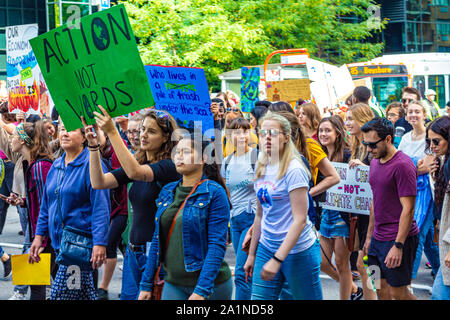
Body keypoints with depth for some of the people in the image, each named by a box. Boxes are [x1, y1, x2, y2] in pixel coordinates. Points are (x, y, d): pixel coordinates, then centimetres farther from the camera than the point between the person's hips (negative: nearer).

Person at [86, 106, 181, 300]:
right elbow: (99, 182, -1)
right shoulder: (138, 162, 10)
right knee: (128, 296, 10)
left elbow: (135, 172, -30)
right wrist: (93, 145, -12)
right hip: (134, 251, 7)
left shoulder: (169, 166, -12)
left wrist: (112, 132, -31)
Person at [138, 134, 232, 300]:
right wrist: (147, 284, 10)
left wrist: (202, 290, -21)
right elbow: (157, 239, 13)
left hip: (211, 285, -5)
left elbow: (217, 245, -14)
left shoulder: (215, 193, -9)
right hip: (173, 284, 5)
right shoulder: (167, 192, 9)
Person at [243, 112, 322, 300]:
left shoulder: (294, 170, -15)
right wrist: (251, 254, 17)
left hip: (297, 250, -6)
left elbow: (300, 220, -19)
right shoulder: (261, 169, 7)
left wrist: (277, 259, -24)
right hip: (266, 247, 6)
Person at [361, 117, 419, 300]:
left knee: (398, 292, -4)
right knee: (381, 288, 11)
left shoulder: (403, 165, -16)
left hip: (398, 238, -8)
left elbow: (408, 209, -19)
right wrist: (369, 236, 19)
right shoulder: (375, 163, 11)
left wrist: (398, 245, -22)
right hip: (378, 237, 8)